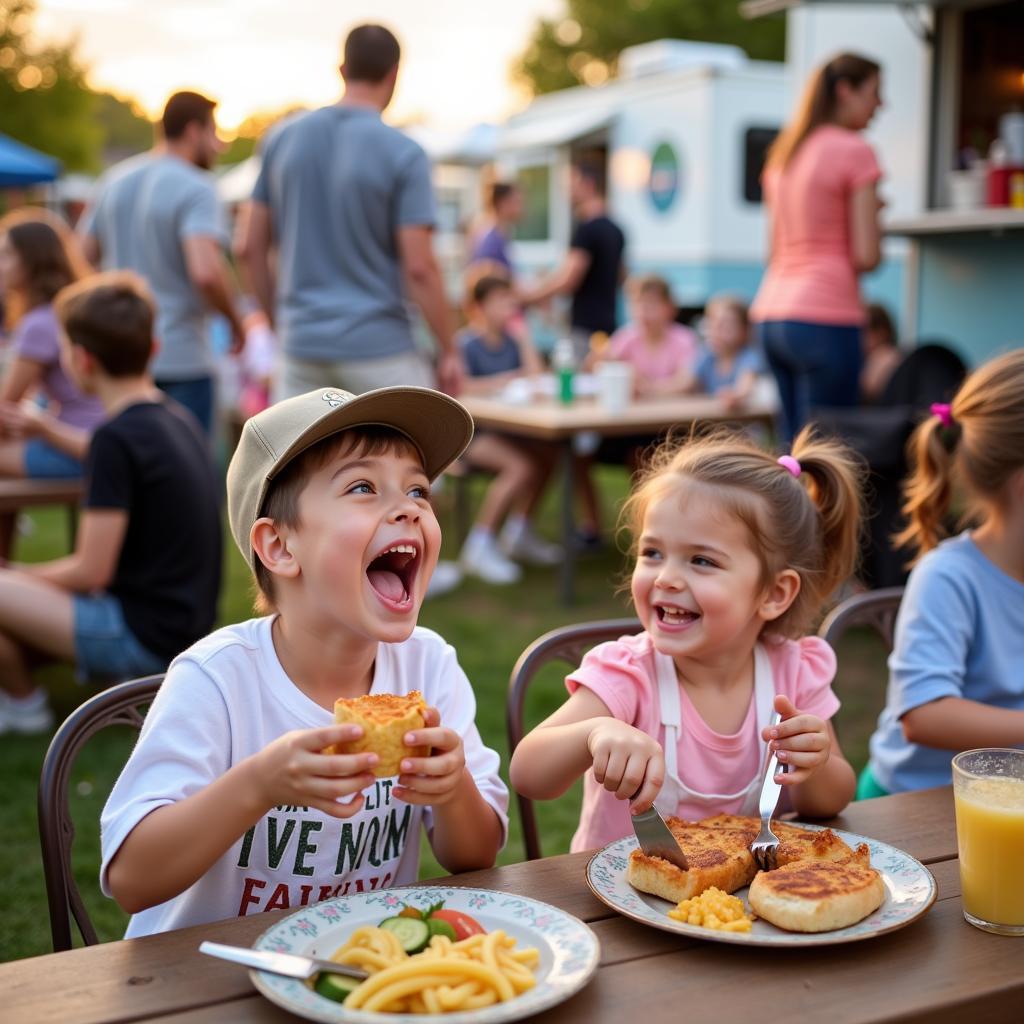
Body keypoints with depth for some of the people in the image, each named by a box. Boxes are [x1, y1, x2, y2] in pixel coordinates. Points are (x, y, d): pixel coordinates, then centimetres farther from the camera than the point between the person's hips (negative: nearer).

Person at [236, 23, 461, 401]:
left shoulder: (282, 138, 4)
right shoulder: (403, 153, -10)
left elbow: (249, 246, 7)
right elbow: (419, 267, -13)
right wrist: (449, 350, -3)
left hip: (302, 344, 4)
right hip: (378, 347, -4)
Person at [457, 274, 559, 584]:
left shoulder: (510, 339, 10)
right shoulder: (466, 343, -10)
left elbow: (536, 378, 0)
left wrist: (522, 335, -6)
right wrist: (501, 381, -18)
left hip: (504, 429, 7)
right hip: (469, 431, -7)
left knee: (546, 456, -14)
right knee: (521, 466, -28)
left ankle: (517, 534, 3)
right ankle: (479, 546, -19)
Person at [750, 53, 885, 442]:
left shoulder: (783, 151, 17)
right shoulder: (854, 150, -5)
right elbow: (867, 256, -11)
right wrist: (872, 210, 11)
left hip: (770, 314, 8)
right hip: (825, 317, -8)